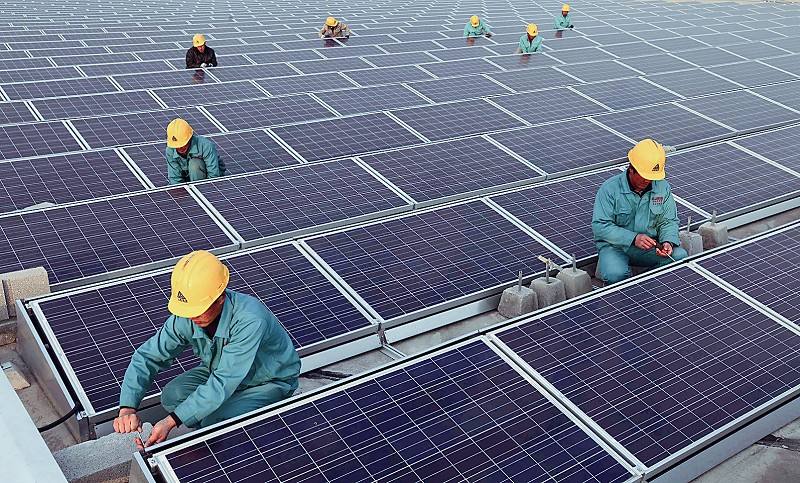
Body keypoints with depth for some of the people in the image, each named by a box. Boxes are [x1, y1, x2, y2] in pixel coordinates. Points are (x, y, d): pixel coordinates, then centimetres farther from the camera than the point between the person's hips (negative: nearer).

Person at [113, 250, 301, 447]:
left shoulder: (249, 320, -40)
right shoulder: (185, 317, -21)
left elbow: (223, 383, -38)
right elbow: (147, 356, -14)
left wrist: (172, 420, -39)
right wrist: (127, 407, -29)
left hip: (271, 381, -6)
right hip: (224, 371, 6)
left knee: (214, 423, -27)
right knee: (171, 397, -15)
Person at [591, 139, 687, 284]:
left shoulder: (662, 187, 0)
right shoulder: (610, 189, -14)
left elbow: (668, 221, 6)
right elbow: (600, 226, -18)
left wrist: (668, 242, -17)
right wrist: (633, 238, -26)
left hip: (649, 245, 4)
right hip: (615, 245, -4)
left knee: (681, 257, -19)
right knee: (615, 274, -34)